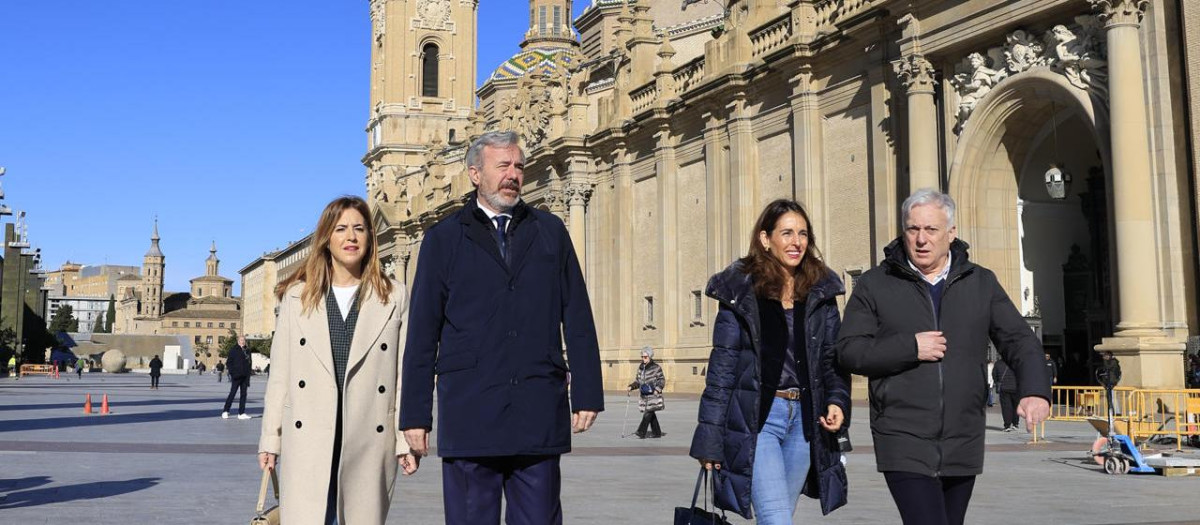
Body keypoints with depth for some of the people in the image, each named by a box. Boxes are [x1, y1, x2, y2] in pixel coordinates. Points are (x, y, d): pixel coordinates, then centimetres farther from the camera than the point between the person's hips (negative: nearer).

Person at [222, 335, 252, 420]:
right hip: (236, 376, -6)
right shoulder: (233, 350, -2)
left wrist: (248, 376, 11)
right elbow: (228, 362, -5)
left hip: (245, 376, 6)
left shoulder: (247, 351, 14)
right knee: (232, 393, -6)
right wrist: (232, 372, -15)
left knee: (243, 394, 5)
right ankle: (225, 412, 2)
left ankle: (241, 413, 9)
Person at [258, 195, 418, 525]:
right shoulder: (297, 295, 9)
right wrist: (270, 438, 6)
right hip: (307, 440, 0)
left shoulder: (393, 297, 5)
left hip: (368, 442, 0)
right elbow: (280, 373, 9)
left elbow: (404, 374, 2)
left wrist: (407, 439, -3)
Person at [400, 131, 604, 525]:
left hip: (539, 415, 1)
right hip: (469, 413, -1)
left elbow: (577, 319, 9)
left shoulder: (550, 231, 12)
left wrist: (587, 393, 3)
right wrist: (415, 414, 1)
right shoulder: (444, 238, 8)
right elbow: (423, 333, 5)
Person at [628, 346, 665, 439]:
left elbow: (662, 380, -3)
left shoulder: (656, 367, -5)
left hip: (653, 395, -6)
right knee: (651, 414, 8)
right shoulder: (640, 368, 13)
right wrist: (632, 386, 4)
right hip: (644, 396, 6)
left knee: (648, 413, -14)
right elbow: (638, 381, 21)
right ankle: (657, 432, 16)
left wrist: (657, 389, -18)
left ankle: (641, 432, -18)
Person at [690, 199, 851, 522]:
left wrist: (837, 400, -6)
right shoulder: (741, 290, -2)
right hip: (755, 418, -4)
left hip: (804, 419, 4)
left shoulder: (820, 292, 9)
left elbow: (833, 357, 14)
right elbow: (722, 366, -2)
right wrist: (710, 439, -4)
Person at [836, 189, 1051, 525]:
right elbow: (849, 350, -3)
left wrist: (1036, 390, -15)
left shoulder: (981, 283, 9)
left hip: (963, 446, 4)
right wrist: (910, 347, -15)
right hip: (904, 444, -3)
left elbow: (1019, 340, 3)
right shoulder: (875, 285, 2)